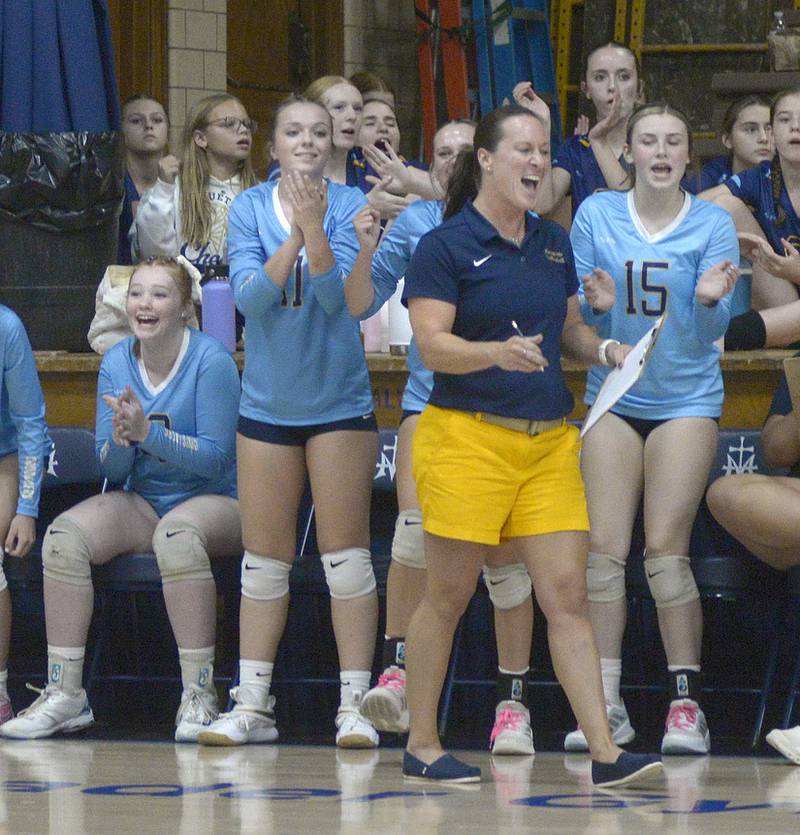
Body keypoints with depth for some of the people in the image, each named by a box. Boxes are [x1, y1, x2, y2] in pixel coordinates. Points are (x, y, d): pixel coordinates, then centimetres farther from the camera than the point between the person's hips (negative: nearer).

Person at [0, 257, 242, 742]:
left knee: (177, 534, -39)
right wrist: (122, 438, -21)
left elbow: (215, 458, -16)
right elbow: (111, 467, 3)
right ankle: (65, 695, -18)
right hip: (141, 502, 5)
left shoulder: (210, 361, -12)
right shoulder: (117, 363, 4)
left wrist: (147, 432, -26)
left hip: (214, 501, -5)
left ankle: (200, 698, -35)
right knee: (65, 534, -22)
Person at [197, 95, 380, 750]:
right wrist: (294, 236, -21)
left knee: (346, 553, -2)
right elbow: (250, 297, -10)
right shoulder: (249, 209, 1)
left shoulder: (349, 206, -4)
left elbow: (338, 295, -15)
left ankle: (355, 705, 2)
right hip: (268, 401, 2)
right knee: (264, 560, 7)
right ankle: (252, 706, 12)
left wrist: (315, 229, -27)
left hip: (339, 400, -2)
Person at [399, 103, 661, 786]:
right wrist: (497, 352, -29)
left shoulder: (555, 243, 14)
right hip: (468, 440, -5)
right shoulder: (445, 246, -5)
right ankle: (421, 745, 14)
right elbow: (433, 345, -12)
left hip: (549, 442, 5)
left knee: (567, 594, -2)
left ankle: (604, 752, -5)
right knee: (448, 598, 2)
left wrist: (604, 349, 2)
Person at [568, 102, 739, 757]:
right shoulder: (596, 215, 4)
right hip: (613, 396, 2)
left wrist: (708, 300, -26)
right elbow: (578, 310, 6)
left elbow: (712, 328, -5)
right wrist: (593, 305, -16)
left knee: (666, 549, -9)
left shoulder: (713, 224, -1)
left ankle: (687, 703, -3)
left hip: (687, 400, -2)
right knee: (605, 547, -4)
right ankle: (606, 704, 2)